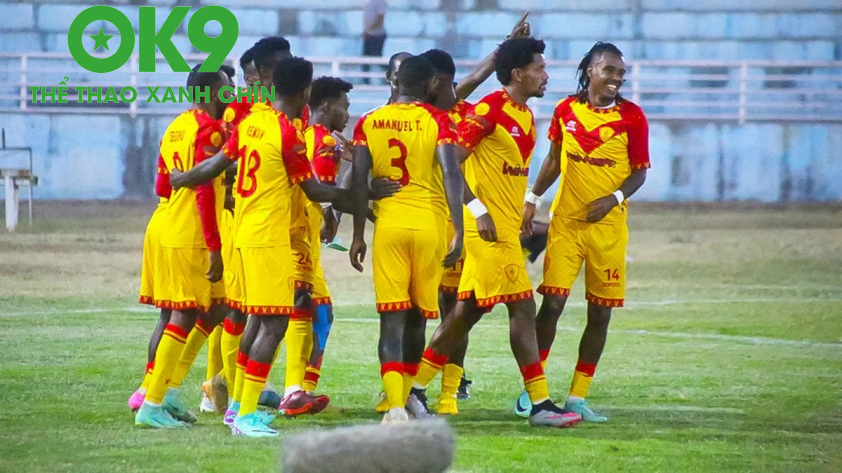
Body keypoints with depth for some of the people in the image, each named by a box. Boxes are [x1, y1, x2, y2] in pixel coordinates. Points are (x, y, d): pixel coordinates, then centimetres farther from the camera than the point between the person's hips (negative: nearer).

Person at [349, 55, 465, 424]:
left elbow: (359, 182, 2)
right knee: (417, 318, 15)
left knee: (392, 319, -2)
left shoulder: (368, 123, 5)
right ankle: (403, 397, 27)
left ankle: (395, 405, -15)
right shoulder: (437, 122, -1)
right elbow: (451, 175, -11)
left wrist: (358, 235, 8)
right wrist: (459, 232, -11)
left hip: (387, 225, 1)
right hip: (429, 226, -1)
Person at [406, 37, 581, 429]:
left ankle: (414, 390, 15)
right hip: (489, 229, -9)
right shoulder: (489, 110, -13)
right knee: (522, 308, -8)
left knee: (468, 311, 11)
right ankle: (540, 405, -5)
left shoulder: (525, 117, 16)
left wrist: (525, 218, 19)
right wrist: (478, 209, -21)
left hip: (505, 230, 9)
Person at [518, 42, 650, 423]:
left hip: (608, 226, 0)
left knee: (600, 313, 4)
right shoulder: (566, 110, 2)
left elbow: (639, 172, 1)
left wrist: (614, 198, -15)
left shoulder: (632, 117, -2)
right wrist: (532, 198, 8)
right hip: (566, 220, 0)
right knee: (552, 303, -9)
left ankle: (578, 397, 13)